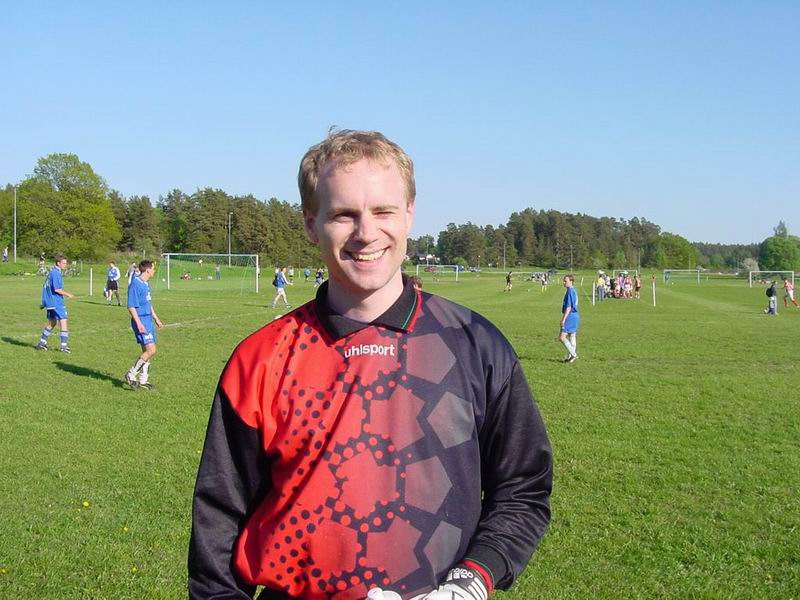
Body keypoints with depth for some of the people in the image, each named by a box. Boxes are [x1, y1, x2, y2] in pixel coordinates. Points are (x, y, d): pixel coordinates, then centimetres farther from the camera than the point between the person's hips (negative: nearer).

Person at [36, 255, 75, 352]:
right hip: (56, 303, -10)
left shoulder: (52, 272, 14)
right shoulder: (56, 273, -17)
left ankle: (41, 343, 24)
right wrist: (68, 294, -10)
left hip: (51, 302, 10)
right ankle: (64, 346, -9)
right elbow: (57, 289, -22)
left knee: (52, 323, 18)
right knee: (63, 321, -8)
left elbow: (47, 287, 21)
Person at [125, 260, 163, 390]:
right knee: (151, 350, -16)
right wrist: (139, 323, -23)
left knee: (147, 351, 10)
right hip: (141, 321, -9)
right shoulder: (135, 284, -15)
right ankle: (131, 375, -4)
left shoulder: (146, 284, 13)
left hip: (148, 320, 9)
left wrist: (156, 318, 29)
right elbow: (131, 306, -18)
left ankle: (143, 380, 17)